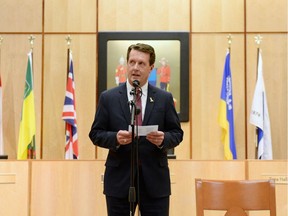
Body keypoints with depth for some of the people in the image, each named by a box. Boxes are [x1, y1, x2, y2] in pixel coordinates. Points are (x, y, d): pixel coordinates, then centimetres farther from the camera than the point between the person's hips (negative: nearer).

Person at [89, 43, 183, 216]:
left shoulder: (164, 98, 5)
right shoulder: (108, 97, 3)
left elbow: (177, 133, 7)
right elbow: (96, 133, 3)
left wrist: (163, 139, -15)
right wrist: (115, 138, -17)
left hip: (155, 179, 1)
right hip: (119, 179, 0)